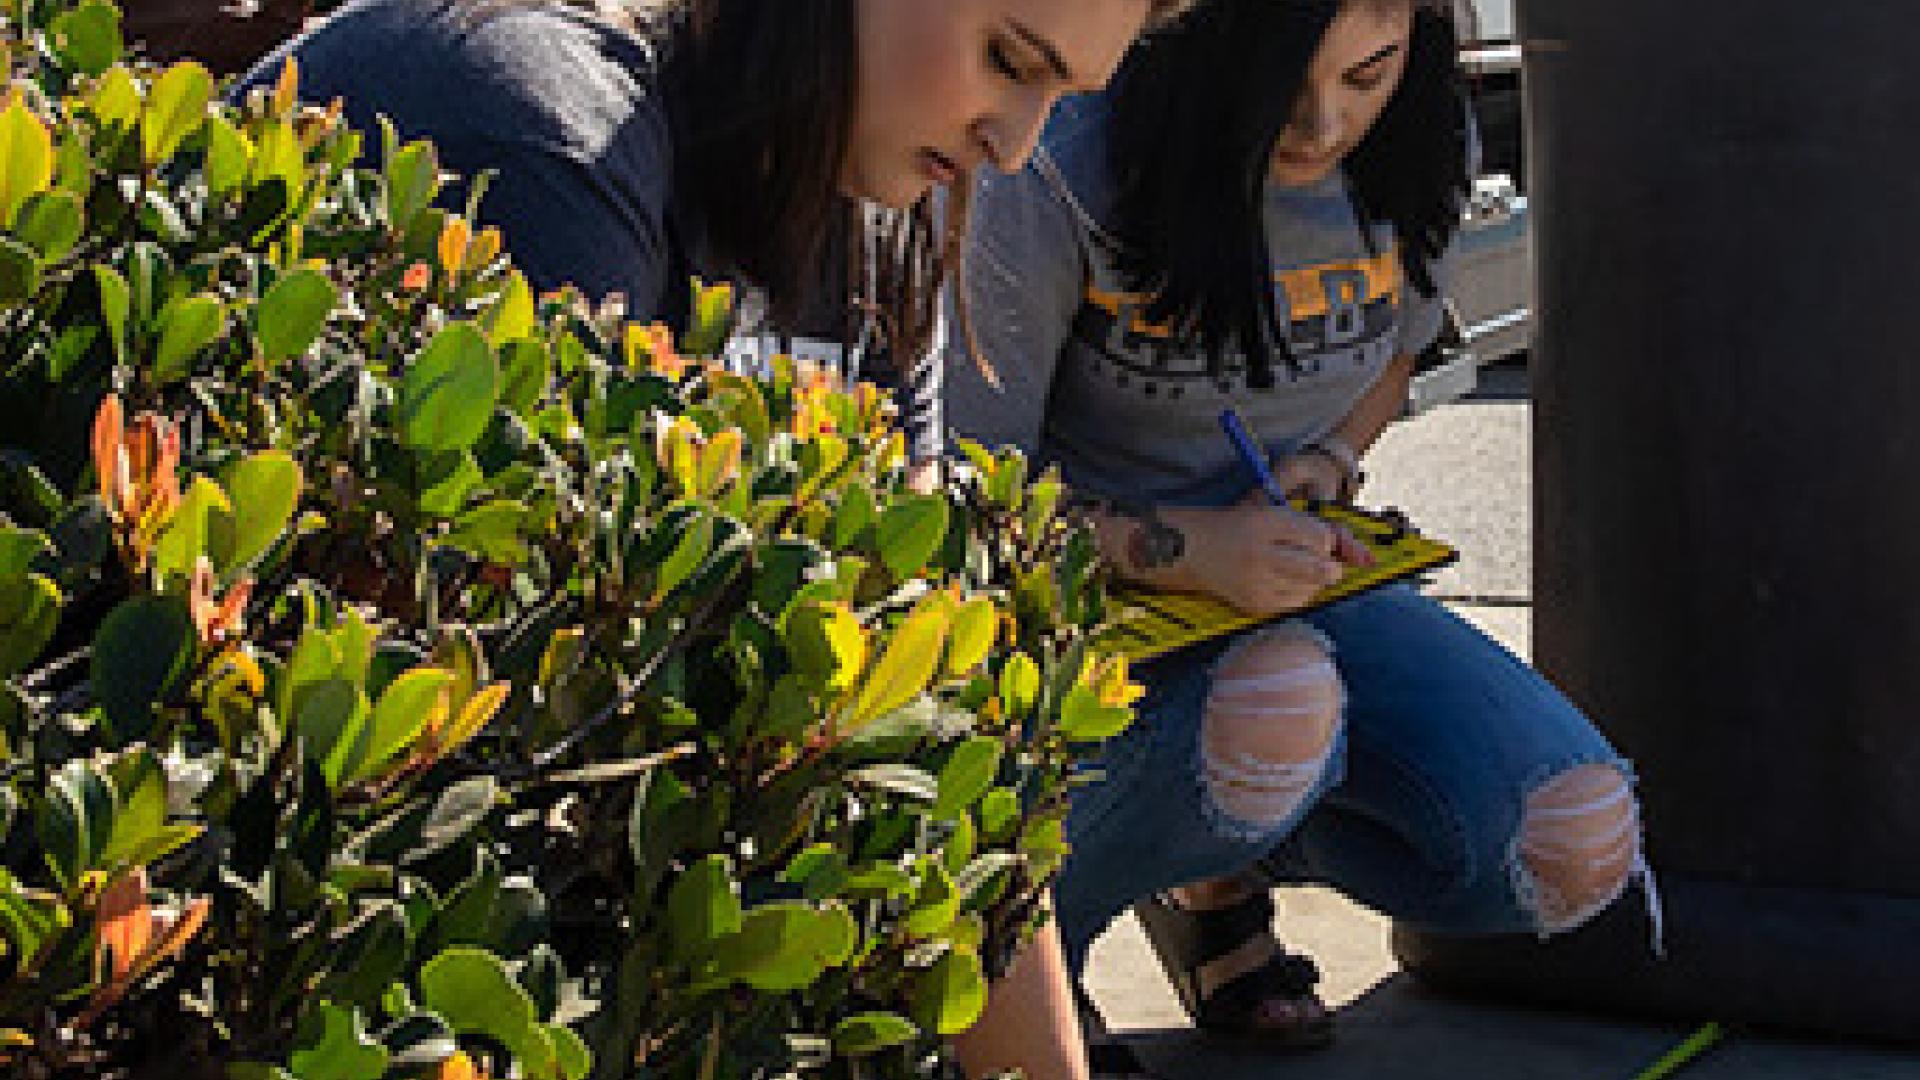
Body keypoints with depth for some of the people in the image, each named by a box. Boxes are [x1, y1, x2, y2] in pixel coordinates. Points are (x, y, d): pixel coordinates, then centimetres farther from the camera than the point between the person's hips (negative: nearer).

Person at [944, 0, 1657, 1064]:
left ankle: (1215, 866, 13)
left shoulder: (1414, 148, -4)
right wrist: (1188, 548, -32)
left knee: (1576, 855, -16)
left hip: (1301, 587, 6)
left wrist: (1329, 461, -4)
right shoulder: (1057, 176, -21)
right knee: (1275, 707, -41)